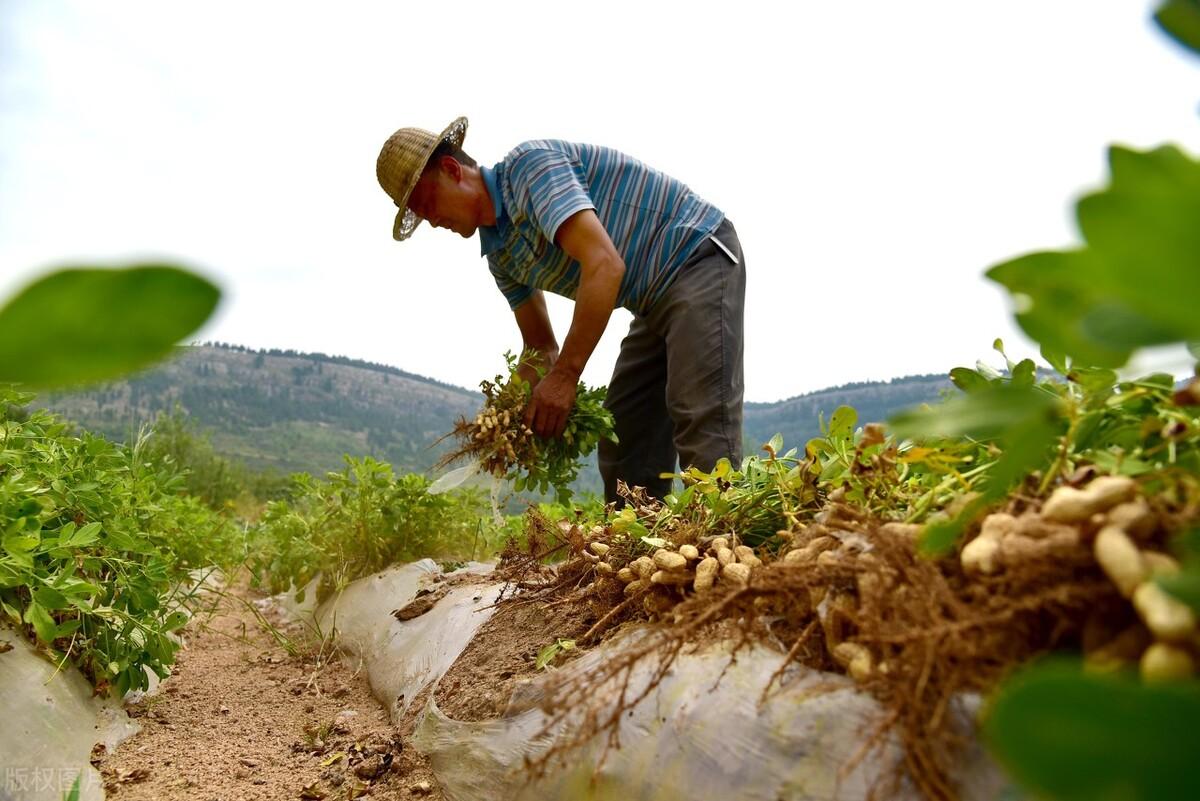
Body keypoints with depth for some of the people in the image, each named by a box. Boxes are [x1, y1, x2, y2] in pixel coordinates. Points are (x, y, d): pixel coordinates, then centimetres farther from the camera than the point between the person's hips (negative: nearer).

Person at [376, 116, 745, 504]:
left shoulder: (528, 164, -18)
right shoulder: (499, 251, 8)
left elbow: (604, 264, -31)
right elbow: (541, 344, 13)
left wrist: (566, 375, -29)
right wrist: (525, 413, -5)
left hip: (699, 257, -9)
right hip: (658, 298, 9)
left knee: (701, 427, -19)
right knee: (623, 443, 7)